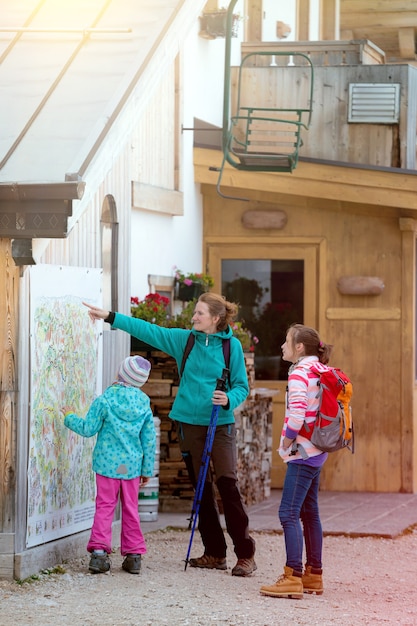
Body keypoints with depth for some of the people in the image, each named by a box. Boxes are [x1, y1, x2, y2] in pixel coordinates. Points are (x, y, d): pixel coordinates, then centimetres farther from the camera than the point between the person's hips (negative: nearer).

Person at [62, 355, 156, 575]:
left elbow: (88, 428, -5)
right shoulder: (144, 404, 2)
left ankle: (99, 551, -9)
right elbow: (149, 439, 6)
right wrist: (147, 469, 14)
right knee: (130, 508, 10)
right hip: (132, 464, 2)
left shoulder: (105, 400, -8)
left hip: (107, 463, -2)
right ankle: (133, 553, 12)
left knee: (104, 506, 0)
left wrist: (70, 417, 13)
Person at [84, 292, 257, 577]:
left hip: (221, 423, -4)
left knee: (228, 483, -12)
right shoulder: (184, 339, 5)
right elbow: (148, 330, 4)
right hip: (190, 422, 4)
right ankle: (215, 553, 16)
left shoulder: (232, 346, -3)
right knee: (201, 487, 7)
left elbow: (242, 386, -1)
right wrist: (110, 317, 0)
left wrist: (228, 399, -21)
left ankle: (246, 554, -7)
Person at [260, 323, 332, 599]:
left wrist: (287, 442, -11)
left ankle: (293, 578, -16)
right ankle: (313, 575, 20)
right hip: (317, 452, 10)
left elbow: (297, 414, -26)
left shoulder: (299, 374, -14)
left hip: (302, 452, -10)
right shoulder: (322, 372, 13)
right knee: (309, 512, 15)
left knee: (289, 514, -11)